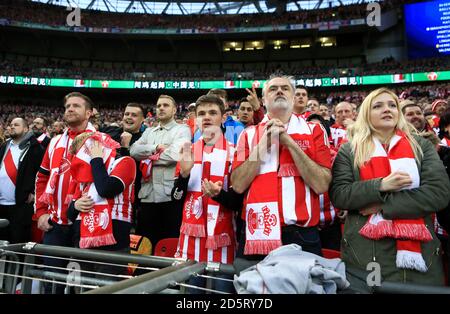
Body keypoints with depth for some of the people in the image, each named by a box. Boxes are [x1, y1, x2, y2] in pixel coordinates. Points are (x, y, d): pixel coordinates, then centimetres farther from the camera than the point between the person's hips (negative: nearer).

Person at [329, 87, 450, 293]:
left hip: (418, 252, 2)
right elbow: (338, 196, -5)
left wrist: (384, 204, -12)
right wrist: (380, 186, -18)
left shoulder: (421, 146, 7)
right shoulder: (349, 150, 3)